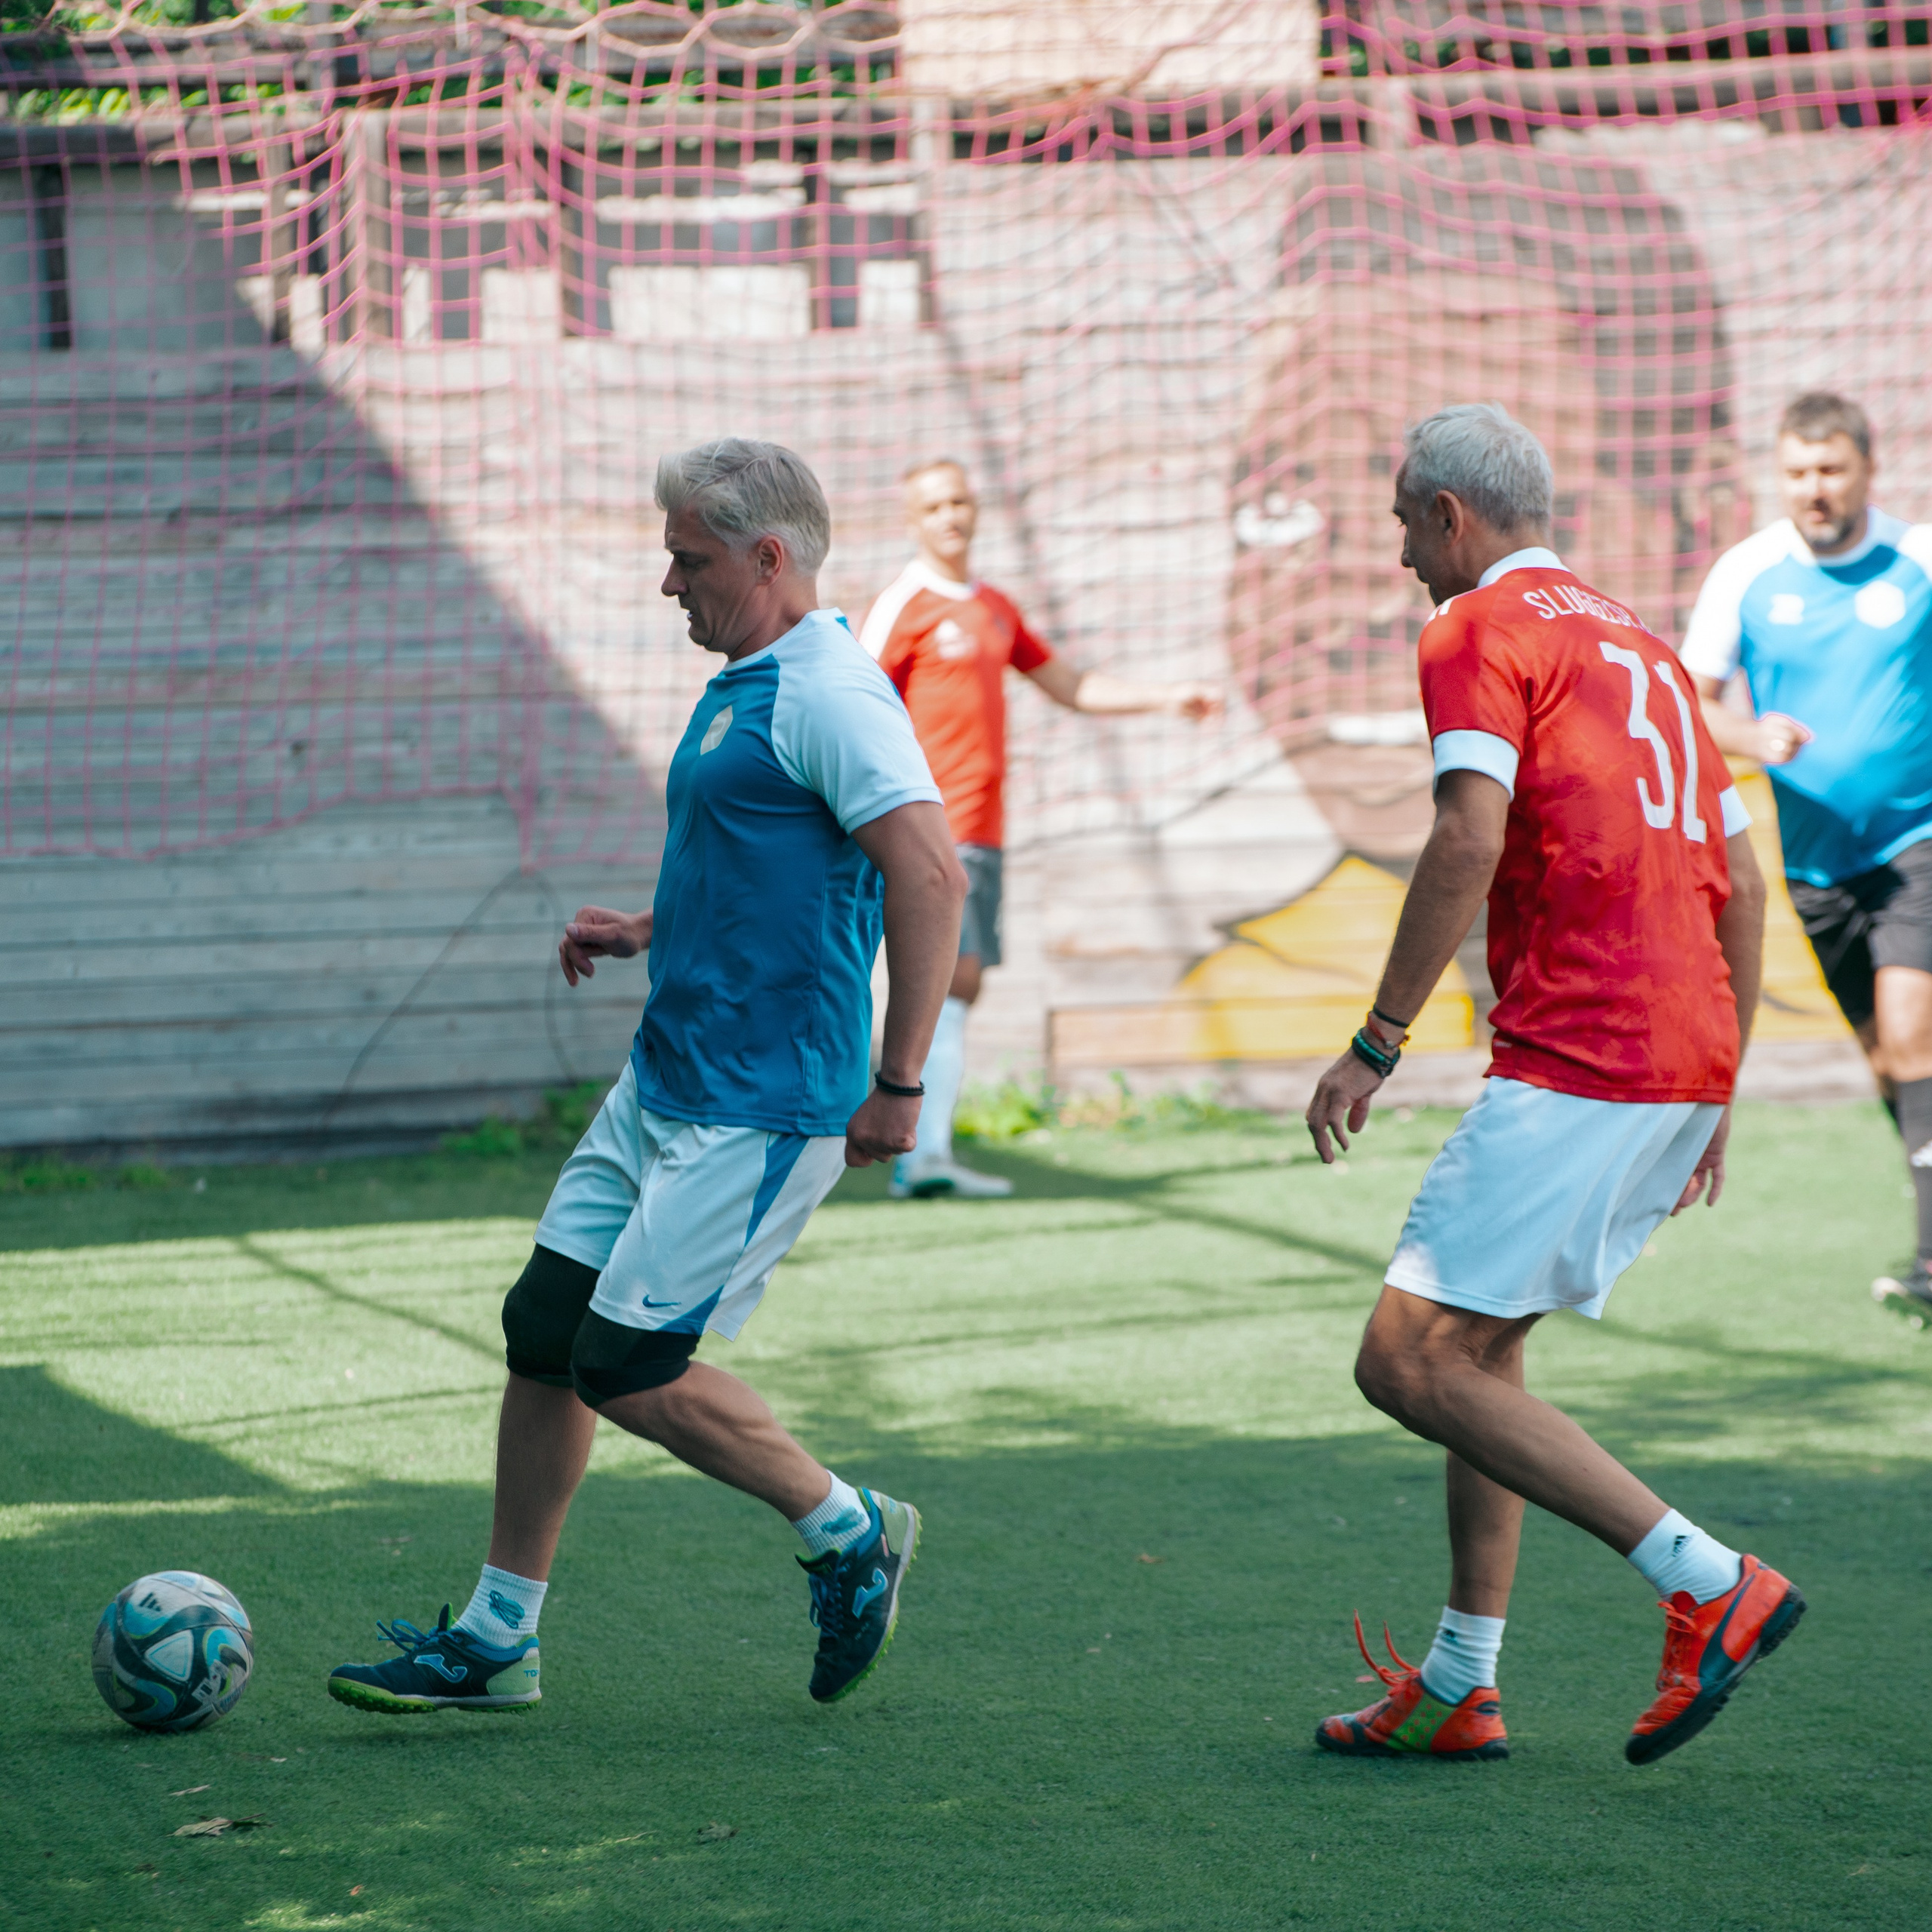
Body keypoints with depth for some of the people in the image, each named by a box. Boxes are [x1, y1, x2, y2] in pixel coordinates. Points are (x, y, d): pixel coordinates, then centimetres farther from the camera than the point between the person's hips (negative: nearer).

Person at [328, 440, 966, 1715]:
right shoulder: (746, 687, 15)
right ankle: (498, 1642, 17)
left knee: (629, 1367, -9)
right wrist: (649, 931, 16)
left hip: (762, 1105, -10)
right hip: (664, 1082, 10)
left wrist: (897, 1085, -23)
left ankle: (848, 1534, 11)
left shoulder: (830, 695, -17)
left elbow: (930, 874, -24)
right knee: (545, 1335, 8)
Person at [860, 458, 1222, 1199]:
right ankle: (925, 1154, -19)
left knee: (959, 987, 5)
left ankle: (913, 1157, 7)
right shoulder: (903, 606, -5)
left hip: (982, 829, 8)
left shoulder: (995, 609, 19)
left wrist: (1168, 697, 18)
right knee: (953, 973, -17)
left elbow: (1069, 686, 27)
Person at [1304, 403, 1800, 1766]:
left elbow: (1469, 846, -18)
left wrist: (1375, 1044, -14)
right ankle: (1461, 1686, 20)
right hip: (1687, 1060, 10)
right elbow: (1741, 879, 23)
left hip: (1578, 1063, -9)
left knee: (1411, 1361, -7)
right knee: (1480, 1341, 19)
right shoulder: (1638, 642, 23)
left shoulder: (1482, 630, -3)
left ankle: (1710, 1585, -12)